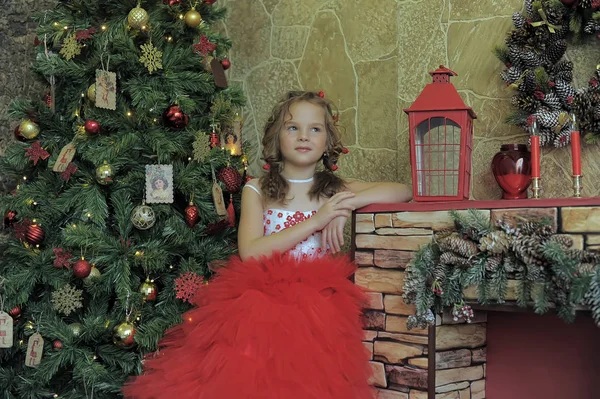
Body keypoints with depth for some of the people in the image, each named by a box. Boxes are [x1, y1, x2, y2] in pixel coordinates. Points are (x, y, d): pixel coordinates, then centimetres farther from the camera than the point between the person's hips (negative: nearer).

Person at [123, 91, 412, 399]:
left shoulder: (335, 189, 11)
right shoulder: (257, 190, 8)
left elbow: (403, 191, 4)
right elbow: (249, 252, -7)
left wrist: (349, 204, -10)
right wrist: (315, 220, -12)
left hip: (319, 306, 1)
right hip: (260, 302, 0)